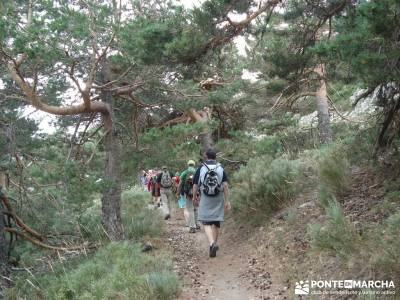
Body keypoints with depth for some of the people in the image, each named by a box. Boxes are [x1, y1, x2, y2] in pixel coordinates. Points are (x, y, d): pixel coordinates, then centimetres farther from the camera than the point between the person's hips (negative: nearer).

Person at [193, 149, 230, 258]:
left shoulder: (201, 168, -1)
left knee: (206, 223, -1)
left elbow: (195, 185, 1)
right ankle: (213, 244, 19)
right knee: (216, 223, 12)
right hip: (218, 200, 2)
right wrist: (227, 200, -2)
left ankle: (212, 243, -22)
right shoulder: (221, 168, 3)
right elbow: (225, 185, -5)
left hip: (205, 200, -2)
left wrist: (195, 196, 18)